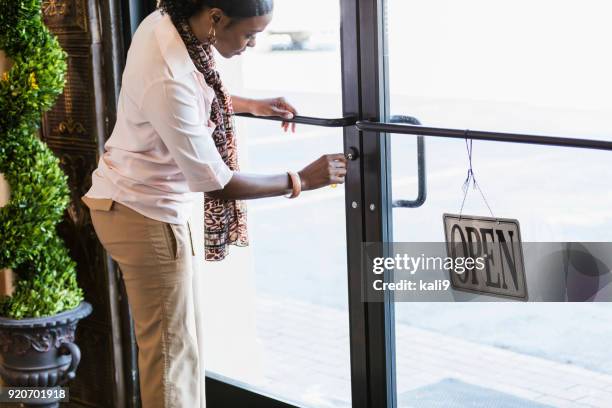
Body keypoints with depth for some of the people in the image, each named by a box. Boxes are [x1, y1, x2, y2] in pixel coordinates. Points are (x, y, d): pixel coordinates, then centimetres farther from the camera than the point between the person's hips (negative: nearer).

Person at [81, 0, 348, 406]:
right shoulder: (168, 80, -32)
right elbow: (217, 184, -25)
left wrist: (254, 106, 12)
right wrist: (301, 180, -17)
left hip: (141, 200, 9)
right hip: (145, 212, -9)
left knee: (182, 336, 17)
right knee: (171, 347, 2)